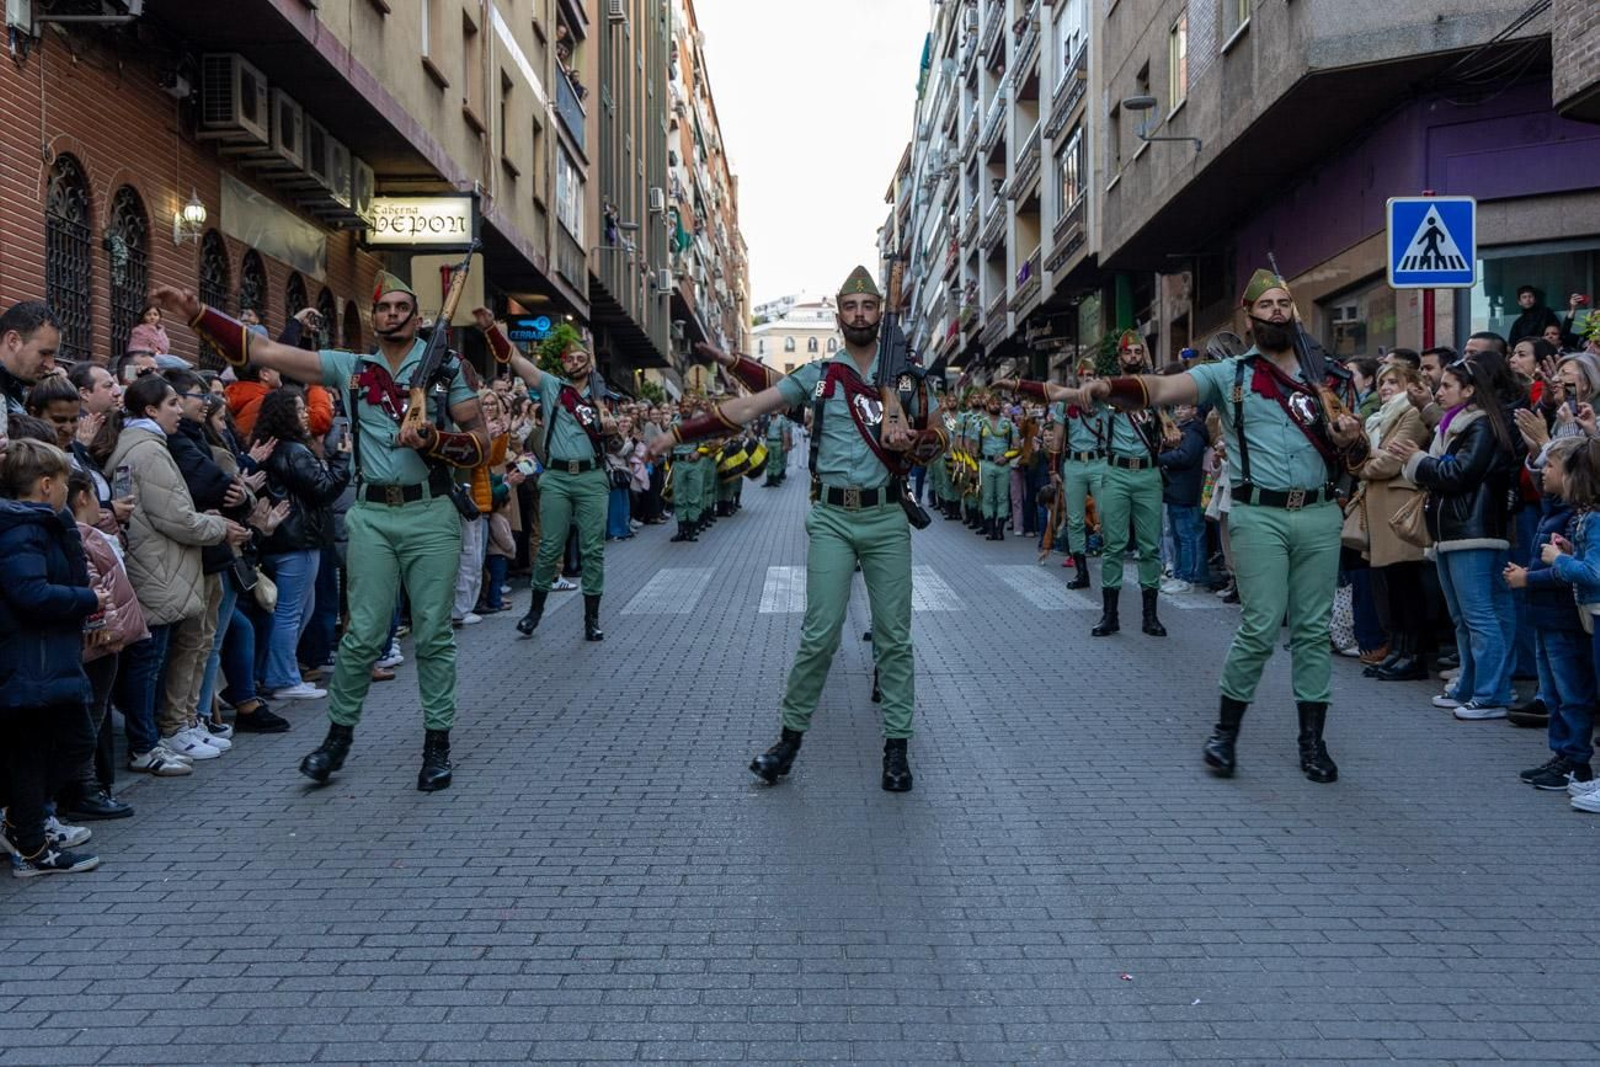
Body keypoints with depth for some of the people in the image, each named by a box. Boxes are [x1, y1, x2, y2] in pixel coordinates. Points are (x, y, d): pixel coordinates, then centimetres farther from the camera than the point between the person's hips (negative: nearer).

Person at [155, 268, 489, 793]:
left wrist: (432, 441, -16)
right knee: (363, 634, 1)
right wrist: (195, 312, -1)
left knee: (433, 633, 3)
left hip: (431, 514, -1)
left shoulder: (447, 369, 5)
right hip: (372, 516, 1)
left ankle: (437, 741, 12)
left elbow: (480, 442, 2)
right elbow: (265, 351, 5)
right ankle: (339, 733, 16)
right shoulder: (351, 368, 9)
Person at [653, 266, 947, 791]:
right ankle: (790, 738, 7)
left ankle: (896, 747, 11)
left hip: (887, 518, 1)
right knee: (820, 633, -5)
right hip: (832, 518, -1)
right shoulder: (817, 374, 5)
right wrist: (678, 434, -5)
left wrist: (912, 443, -15)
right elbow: (749, 407, 0)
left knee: (894, 635, 3)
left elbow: (939, 437, 9)